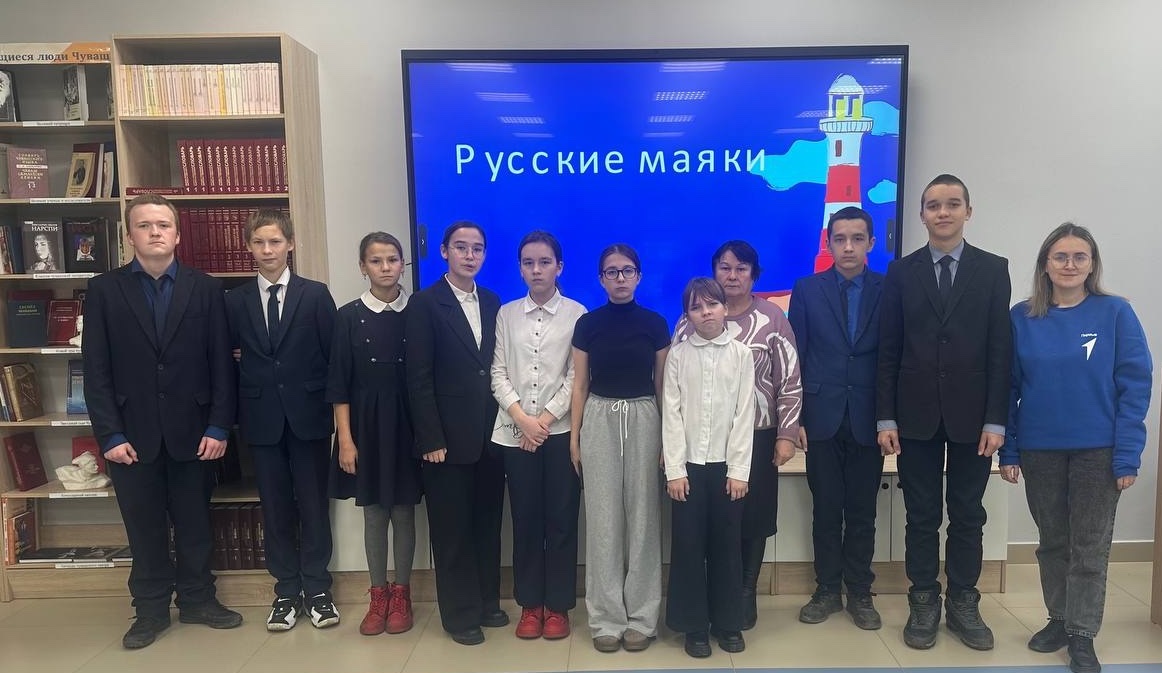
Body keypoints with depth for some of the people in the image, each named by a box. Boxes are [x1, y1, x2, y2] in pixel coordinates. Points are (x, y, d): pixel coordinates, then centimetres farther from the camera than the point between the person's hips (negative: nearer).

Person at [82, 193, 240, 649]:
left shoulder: (205, 289, 2)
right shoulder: (104, 290, 2)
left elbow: (221, 363, -1)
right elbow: (97, 370, -1)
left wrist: (219, 426, -7)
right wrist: (110, 435, -8)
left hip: (192, 431, 0)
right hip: (133, 433, 0)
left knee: (195, 524, 11)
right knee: (144, 528, 10)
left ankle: (197, 601, 28)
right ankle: (151, 609, 27)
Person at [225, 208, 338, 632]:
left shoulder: (315, 295, 0)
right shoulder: (235, 300, 6)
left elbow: (333, 355, -1)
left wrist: (334, 408, -4)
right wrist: (235, 411, 1)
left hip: (308, 415, -1)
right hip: (262, 418, 2)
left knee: (314, 504, 6)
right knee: (275, 508, 8)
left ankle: (317, 589, 19)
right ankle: (286, 590, 21)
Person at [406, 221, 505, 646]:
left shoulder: (492, 303, 9)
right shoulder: (425, 303, -6)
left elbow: (497, 367, 9)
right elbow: (419, 379, -10)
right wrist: (431, 440, -14)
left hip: (490, 435, 5)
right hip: (448, 437, -5)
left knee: (487, 524, 15)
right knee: (452, 529, 7)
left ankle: (487, 602, 30)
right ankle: (460, 614, 21)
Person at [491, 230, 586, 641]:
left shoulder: (576, 314, 0)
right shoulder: (506, 314, 8)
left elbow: (577, 376, -4)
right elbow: (498, 373, 3)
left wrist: (546, 418, -11)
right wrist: (522, 418, -9)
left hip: (561, 430, -2)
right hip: (514, 431, 2)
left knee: (561, 520, 4)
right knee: (525, 520, 8)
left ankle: (558, 605, 17)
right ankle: (530, 604, 20)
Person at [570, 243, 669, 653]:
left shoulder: (654, 324, 2)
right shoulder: (587, 324, 2)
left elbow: (662, 385, 6)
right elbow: (580, 384, 4)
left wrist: (666, 435, 2)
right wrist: (574, 436, 0)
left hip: (643, 419, 0)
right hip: (600, 420, 0)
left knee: (643, 515, 5)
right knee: (603, 518, 3)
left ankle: (641, 617, 17)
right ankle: (607, 618, 14)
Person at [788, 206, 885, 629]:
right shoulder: (807, 290, 2)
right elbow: (795, 357, 1)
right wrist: (794, 418, -3)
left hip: (868, 420, 0)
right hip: (822, 417, 0)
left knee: (862, 512, 9)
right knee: (826, 510, 9)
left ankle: (859, 593, 24)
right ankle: (827, 590, 22)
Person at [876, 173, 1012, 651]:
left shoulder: (993, 269, 3)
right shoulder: (901, 272, 3)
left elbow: (1000, 350, -1)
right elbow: (888, 351, 1)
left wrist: (996, 420, -7)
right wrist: (885, 418, -4)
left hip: (971, 415, 0)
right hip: (916, 415, 0)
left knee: (967, 516, 11)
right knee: (922, 516, 8)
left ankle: (964, 605, 25)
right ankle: (924, 604, 21)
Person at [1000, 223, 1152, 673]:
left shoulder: (1115, 313, -6)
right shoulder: (1022, 318, -1)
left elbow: (1135, 386, -7)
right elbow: (1009, 388, 2)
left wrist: (1127, 456, -12)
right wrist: (1008, 450, -1)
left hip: (1097, 450, -2)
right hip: (1040, 449, 2)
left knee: (1090, 547, 8)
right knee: (1052, 541, 15)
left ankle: (1082, 634, 20)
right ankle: (1059, 619, 31)